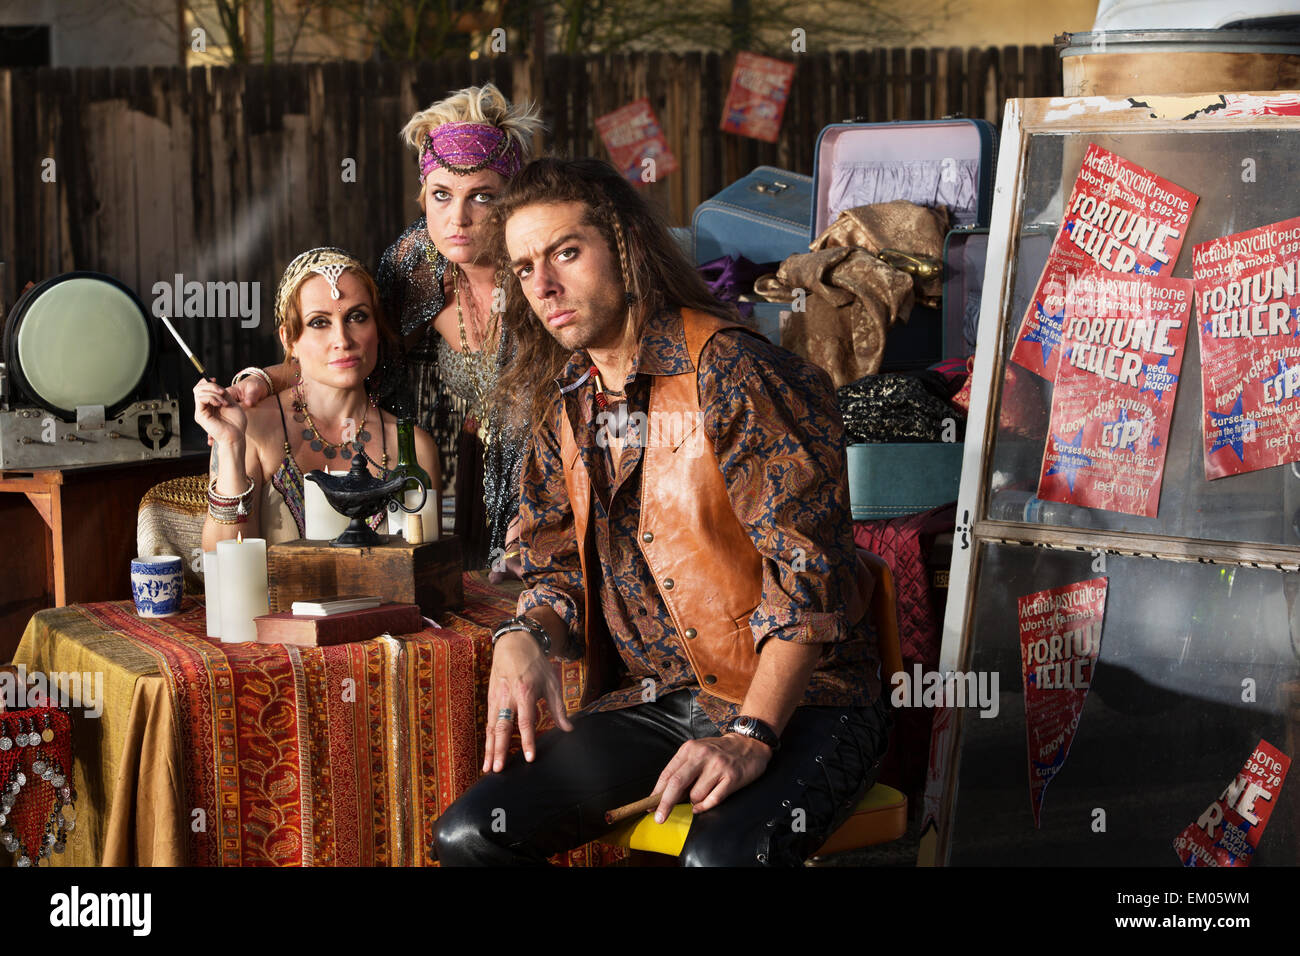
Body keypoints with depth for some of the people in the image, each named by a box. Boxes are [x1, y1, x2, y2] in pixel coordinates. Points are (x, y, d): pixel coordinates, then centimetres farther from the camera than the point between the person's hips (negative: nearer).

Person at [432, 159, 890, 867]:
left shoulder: (731, 371, -13)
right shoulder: (566, 408, 12)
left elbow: (810, 569, -17)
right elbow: (558, 568, 19)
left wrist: (751, 736, -25)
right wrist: (523, 637, -6)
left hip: (794, 701, -7)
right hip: (650, 701, 7)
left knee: (719, 853, -37)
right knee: (467, 835, -10)